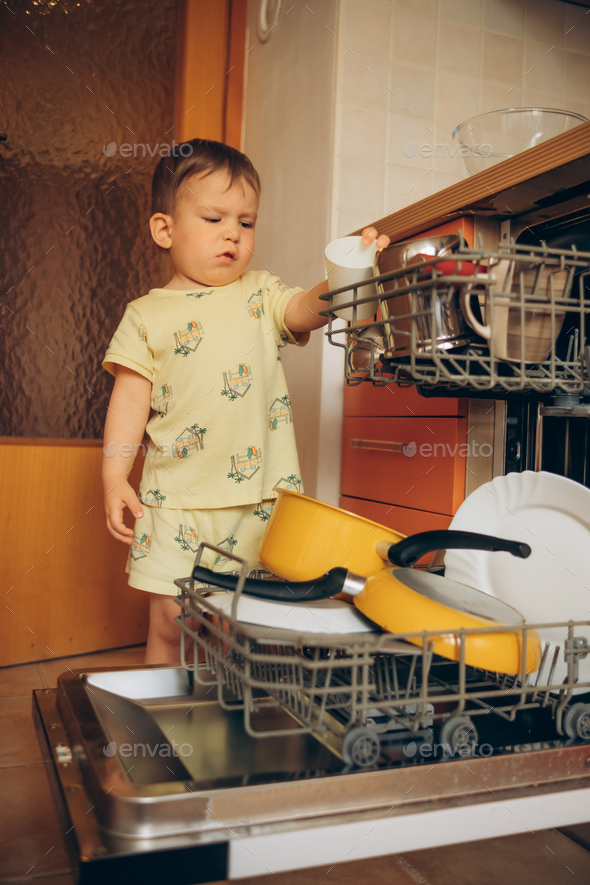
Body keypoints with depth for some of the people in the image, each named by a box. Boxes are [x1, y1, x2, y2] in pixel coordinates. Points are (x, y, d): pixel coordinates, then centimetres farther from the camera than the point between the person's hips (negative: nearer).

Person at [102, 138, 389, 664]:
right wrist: (115, 476, -7)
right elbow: (132, 395, 1)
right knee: (167, 623, 6)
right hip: (177, 501, -1)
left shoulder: (260, 295, 10)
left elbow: (307, 309, -9)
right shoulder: (147, 315, 5)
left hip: (261, 501, 1)